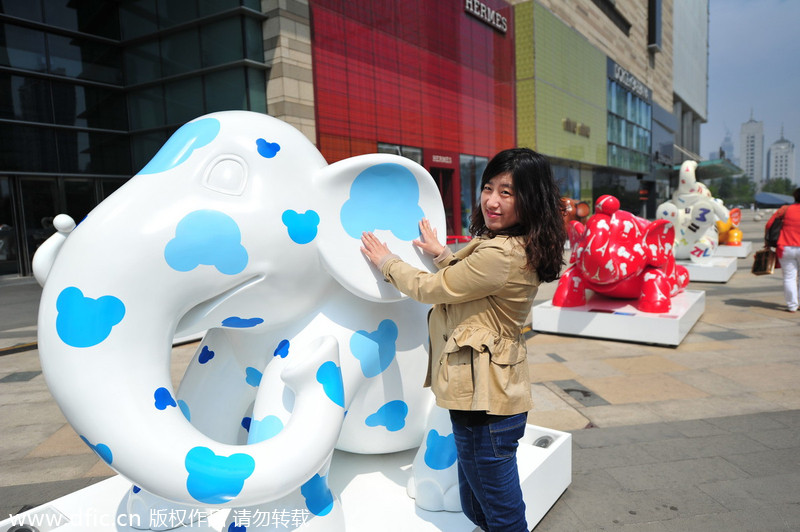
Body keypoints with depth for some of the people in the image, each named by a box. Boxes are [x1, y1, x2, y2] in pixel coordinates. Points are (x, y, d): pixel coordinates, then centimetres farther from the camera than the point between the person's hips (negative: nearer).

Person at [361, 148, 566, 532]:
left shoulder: (501, 254, -24)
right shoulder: (518, 247, 9)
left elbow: (430, 289, -12)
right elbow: (465, 283, 25)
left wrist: (385, 260, 3)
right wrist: (442, 255, 16)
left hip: (486, 400, -10)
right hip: (487, 391, 10)